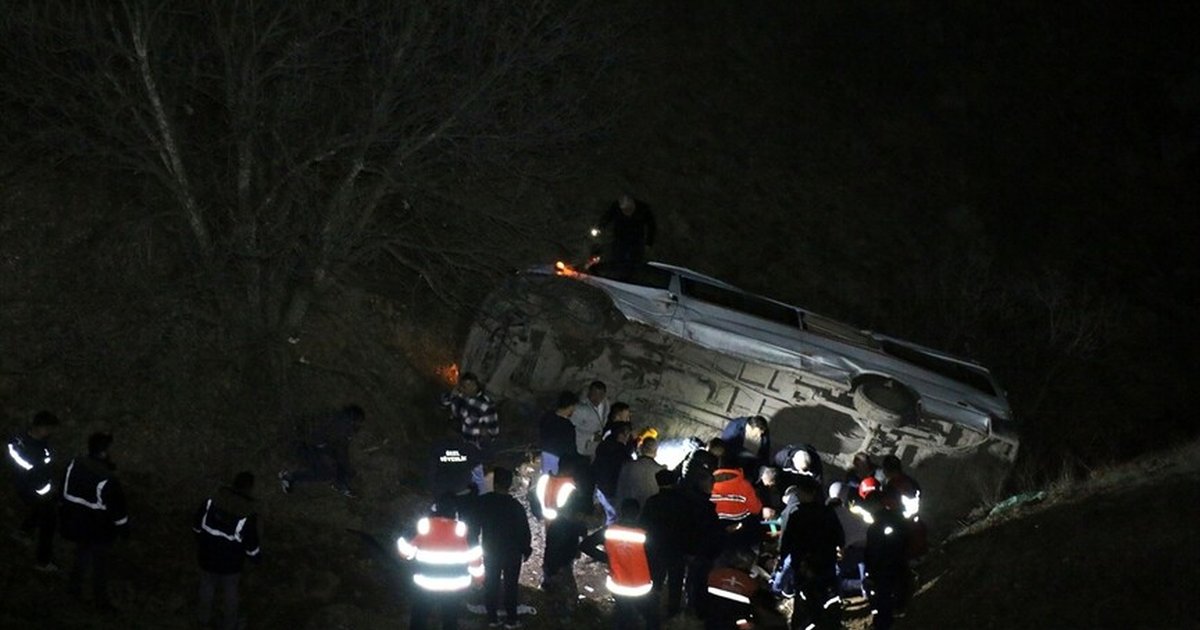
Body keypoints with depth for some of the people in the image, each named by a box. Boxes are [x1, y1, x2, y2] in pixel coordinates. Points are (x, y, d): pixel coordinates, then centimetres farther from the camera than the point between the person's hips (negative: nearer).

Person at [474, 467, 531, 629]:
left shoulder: (482, 502, -12)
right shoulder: (515, 506, -18)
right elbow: (524, 531, -11)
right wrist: (526, 549, 4)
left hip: (490, 550, 2)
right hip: (512, 551, -2)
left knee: (491, 584, 13)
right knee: (510, 584, 6)